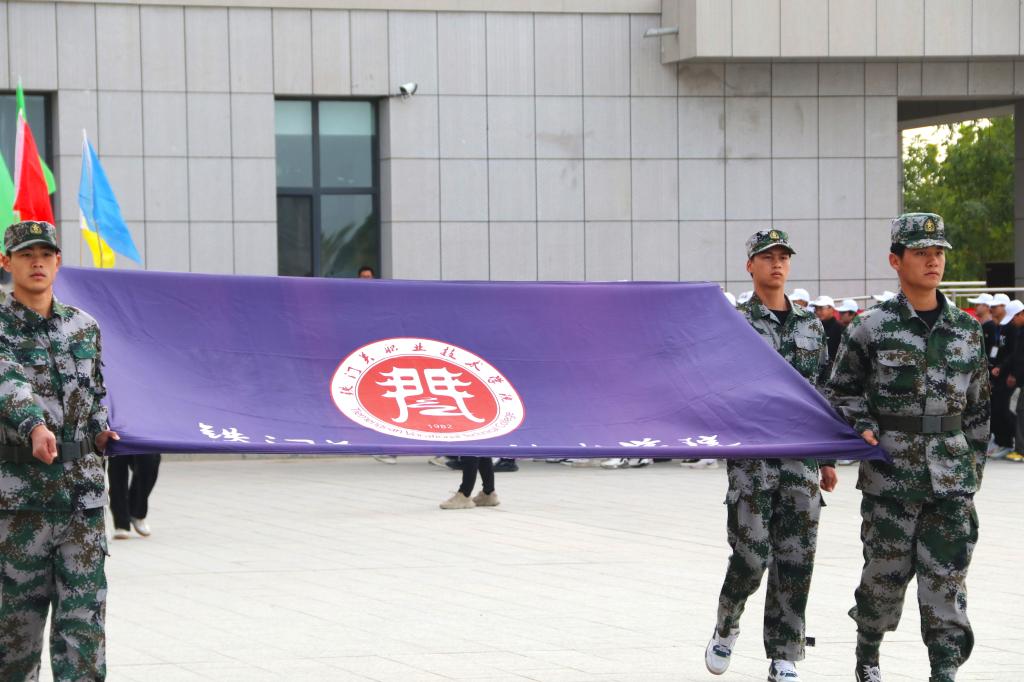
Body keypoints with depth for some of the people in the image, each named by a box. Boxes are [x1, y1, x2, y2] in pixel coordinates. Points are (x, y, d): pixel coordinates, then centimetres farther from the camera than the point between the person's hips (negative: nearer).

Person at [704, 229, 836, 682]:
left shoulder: (810, 326, 13)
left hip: (801, 458, 4)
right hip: (751, 457, -4)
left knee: (796, 560, 1)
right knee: (751, 555, -6)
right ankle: (726, 627, 22)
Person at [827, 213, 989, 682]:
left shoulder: (966, 328, 9)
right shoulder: (870, 329, -1)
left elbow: (977, 403, 15)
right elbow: (842, 391, 6)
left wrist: (974, 464, 12)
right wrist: (862, 427, -11)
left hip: (951, 476, 2)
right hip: (891, 473, -2)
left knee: (946, 575, -2)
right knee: (885, 571, 5)